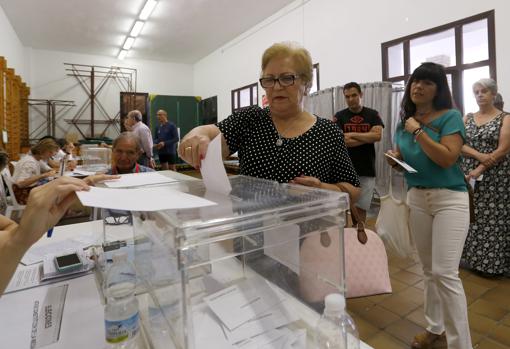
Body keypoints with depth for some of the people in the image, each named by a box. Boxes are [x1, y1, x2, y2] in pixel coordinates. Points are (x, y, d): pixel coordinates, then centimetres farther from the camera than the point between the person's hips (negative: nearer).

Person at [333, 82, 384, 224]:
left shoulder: (373, 115, 8)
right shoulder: (339, 116, 3)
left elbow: (377, 135, -8)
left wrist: (352, 134, -9)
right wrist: (368, 138, -6)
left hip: (366, 170, 1)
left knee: (361, 208, 6)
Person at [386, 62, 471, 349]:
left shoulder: (450, 117, -7)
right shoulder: (404, 121, 10)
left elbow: (447, 158, -19)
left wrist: (418, 131, -16)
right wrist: (394, 158, -3)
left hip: (450, 199, -5)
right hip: (416, 198, 6)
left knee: (445, 273, -10)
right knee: (429, 269, 15)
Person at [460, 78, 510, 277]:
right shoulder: (467, 118, 10)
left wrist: (480, 169, -19)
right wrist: (478, 155, -17)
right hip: (468, 174, 3)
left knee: (491, 217, 0)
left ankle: (491, 263, 13)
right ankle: (472, 257, 19)